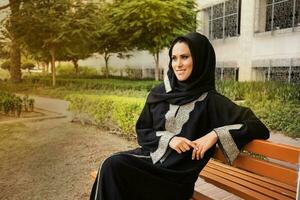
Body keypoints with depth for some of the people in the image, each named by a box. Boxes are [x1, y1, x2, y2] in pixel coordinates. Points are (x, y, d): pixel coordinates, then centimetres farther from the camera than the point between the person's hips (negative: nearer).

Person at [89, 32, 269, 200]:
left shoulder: (211, 101, -7)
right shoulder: (159, 93, 5)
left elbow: (259, 128, -9)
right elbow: (142, 131, 8)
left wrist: (216, 134, -21)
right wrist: (167, 139, -11)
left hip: (176, 176, -4)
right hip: (149, 157, 4)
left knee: (115, 167, -25)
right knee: (112, 164, -26)